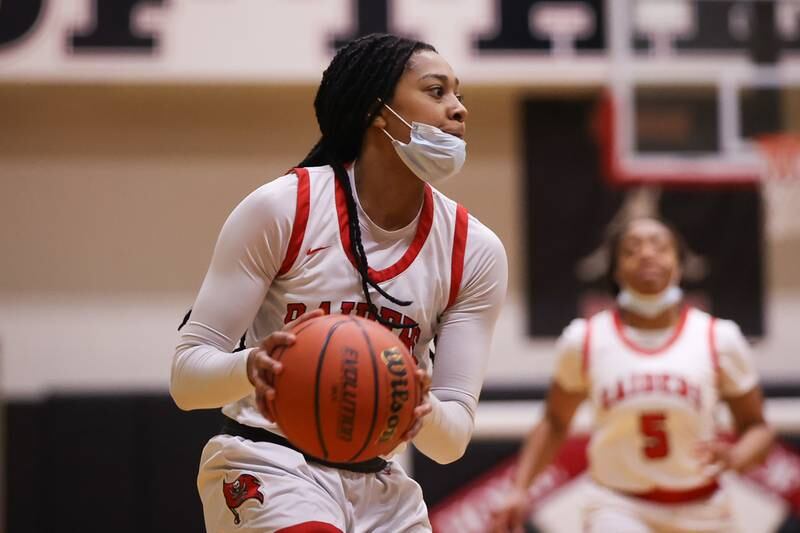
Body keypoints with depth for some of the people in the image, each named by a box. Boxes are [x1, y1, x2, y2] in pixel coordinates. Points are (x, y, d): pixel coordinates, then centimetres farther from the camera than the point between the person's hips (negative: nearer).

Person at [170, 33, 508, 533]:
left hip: (381, 487, 5)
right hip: (268, 463, -5)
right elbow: (187, 375, -13)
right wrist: (252, 368, -35)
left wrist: (420, 412, -28)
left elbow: (453, 438, -5)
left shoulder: (476, 252, -2)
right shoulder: (281, 209, -12)